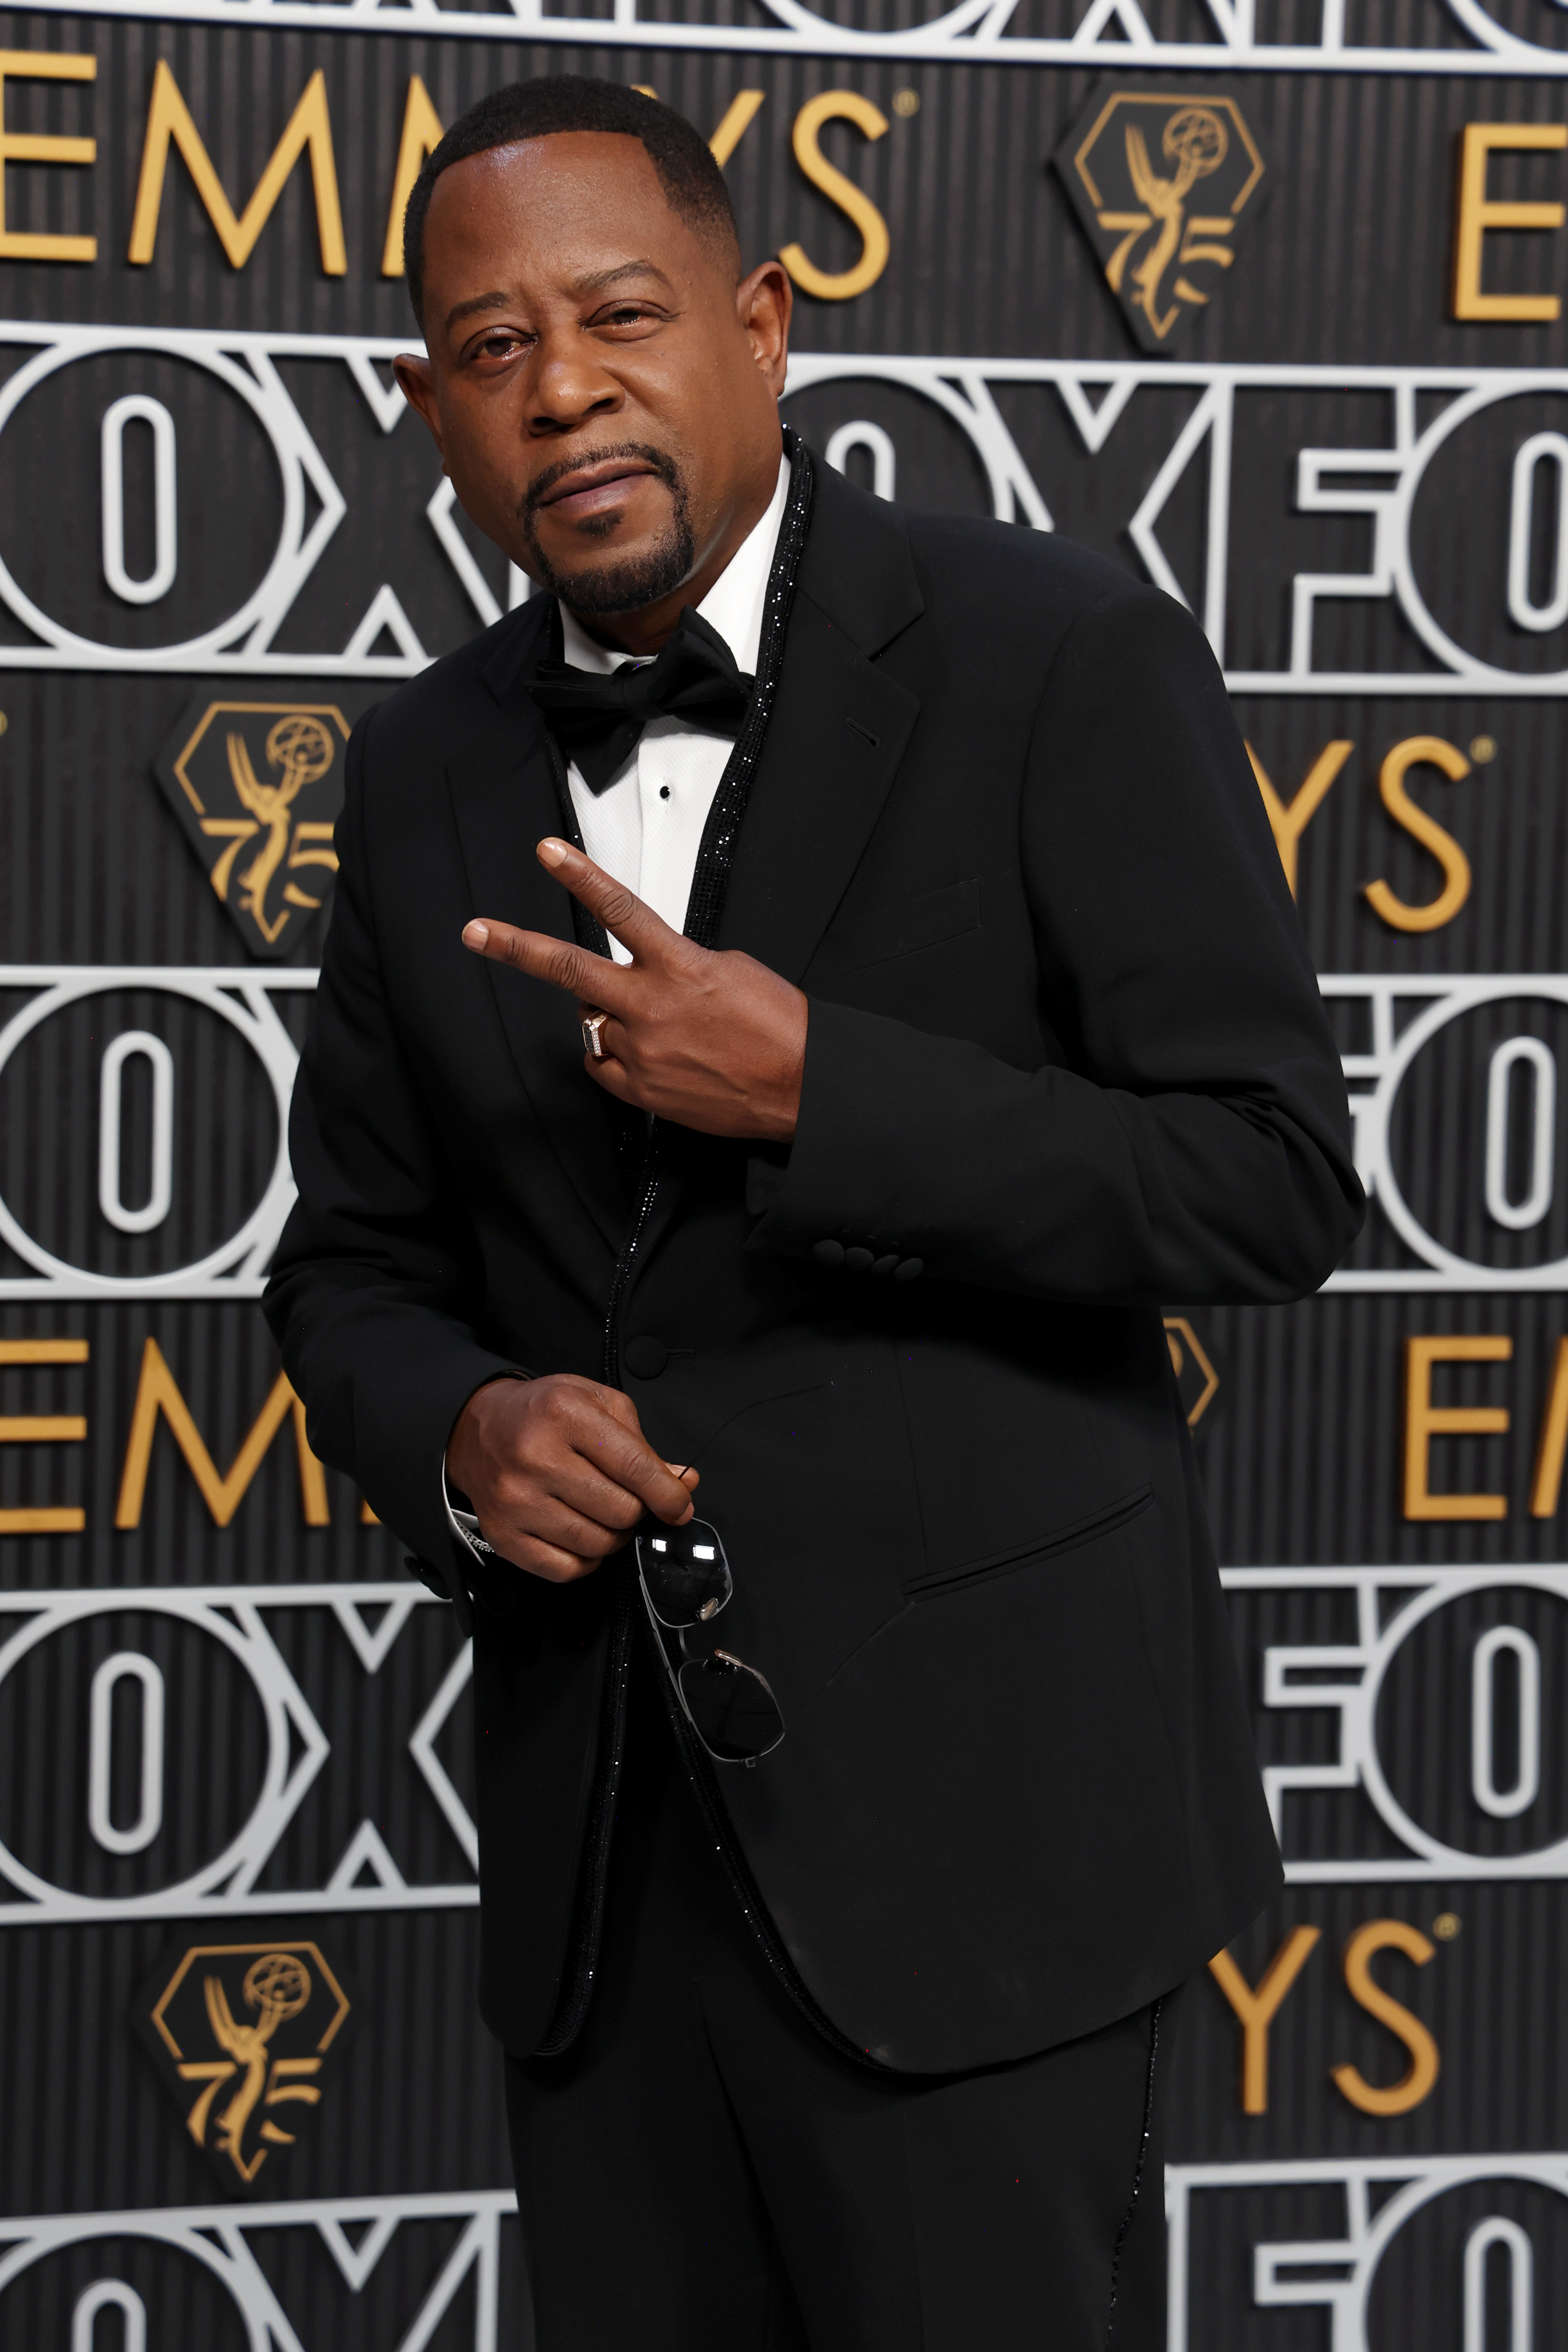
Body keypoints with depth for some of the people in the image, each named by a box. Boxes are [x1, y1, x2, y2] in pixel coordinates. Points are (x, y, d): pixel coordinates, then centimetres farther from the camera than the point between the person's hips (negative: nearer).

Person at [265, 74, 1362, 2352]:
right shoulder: (427, 773, 9)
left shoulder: (1059, 659, -7)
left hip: (968, 1821, -5)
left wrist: (811, 1087, -21)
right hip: (600, 1851, 5)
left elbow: (1273, 1182, -11)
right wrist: (458, 1434, -7)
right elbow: (354, 1262, 15)